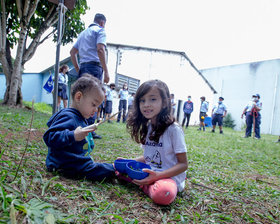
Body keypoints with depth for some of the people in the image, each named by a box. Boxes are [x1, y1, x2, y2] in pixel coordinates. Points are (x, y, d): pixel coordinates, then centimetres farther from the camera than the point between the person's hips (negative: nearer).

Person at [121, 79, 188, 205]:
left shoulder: (173, 129, -16)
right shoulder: (147, 127, 6)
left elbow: (183, 164, -14)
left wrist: (158, 175, -27)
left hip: (169, 176, -5)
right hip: (148, 172, 6)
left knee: (164, 193, -37)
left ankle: (144, 185, -9)